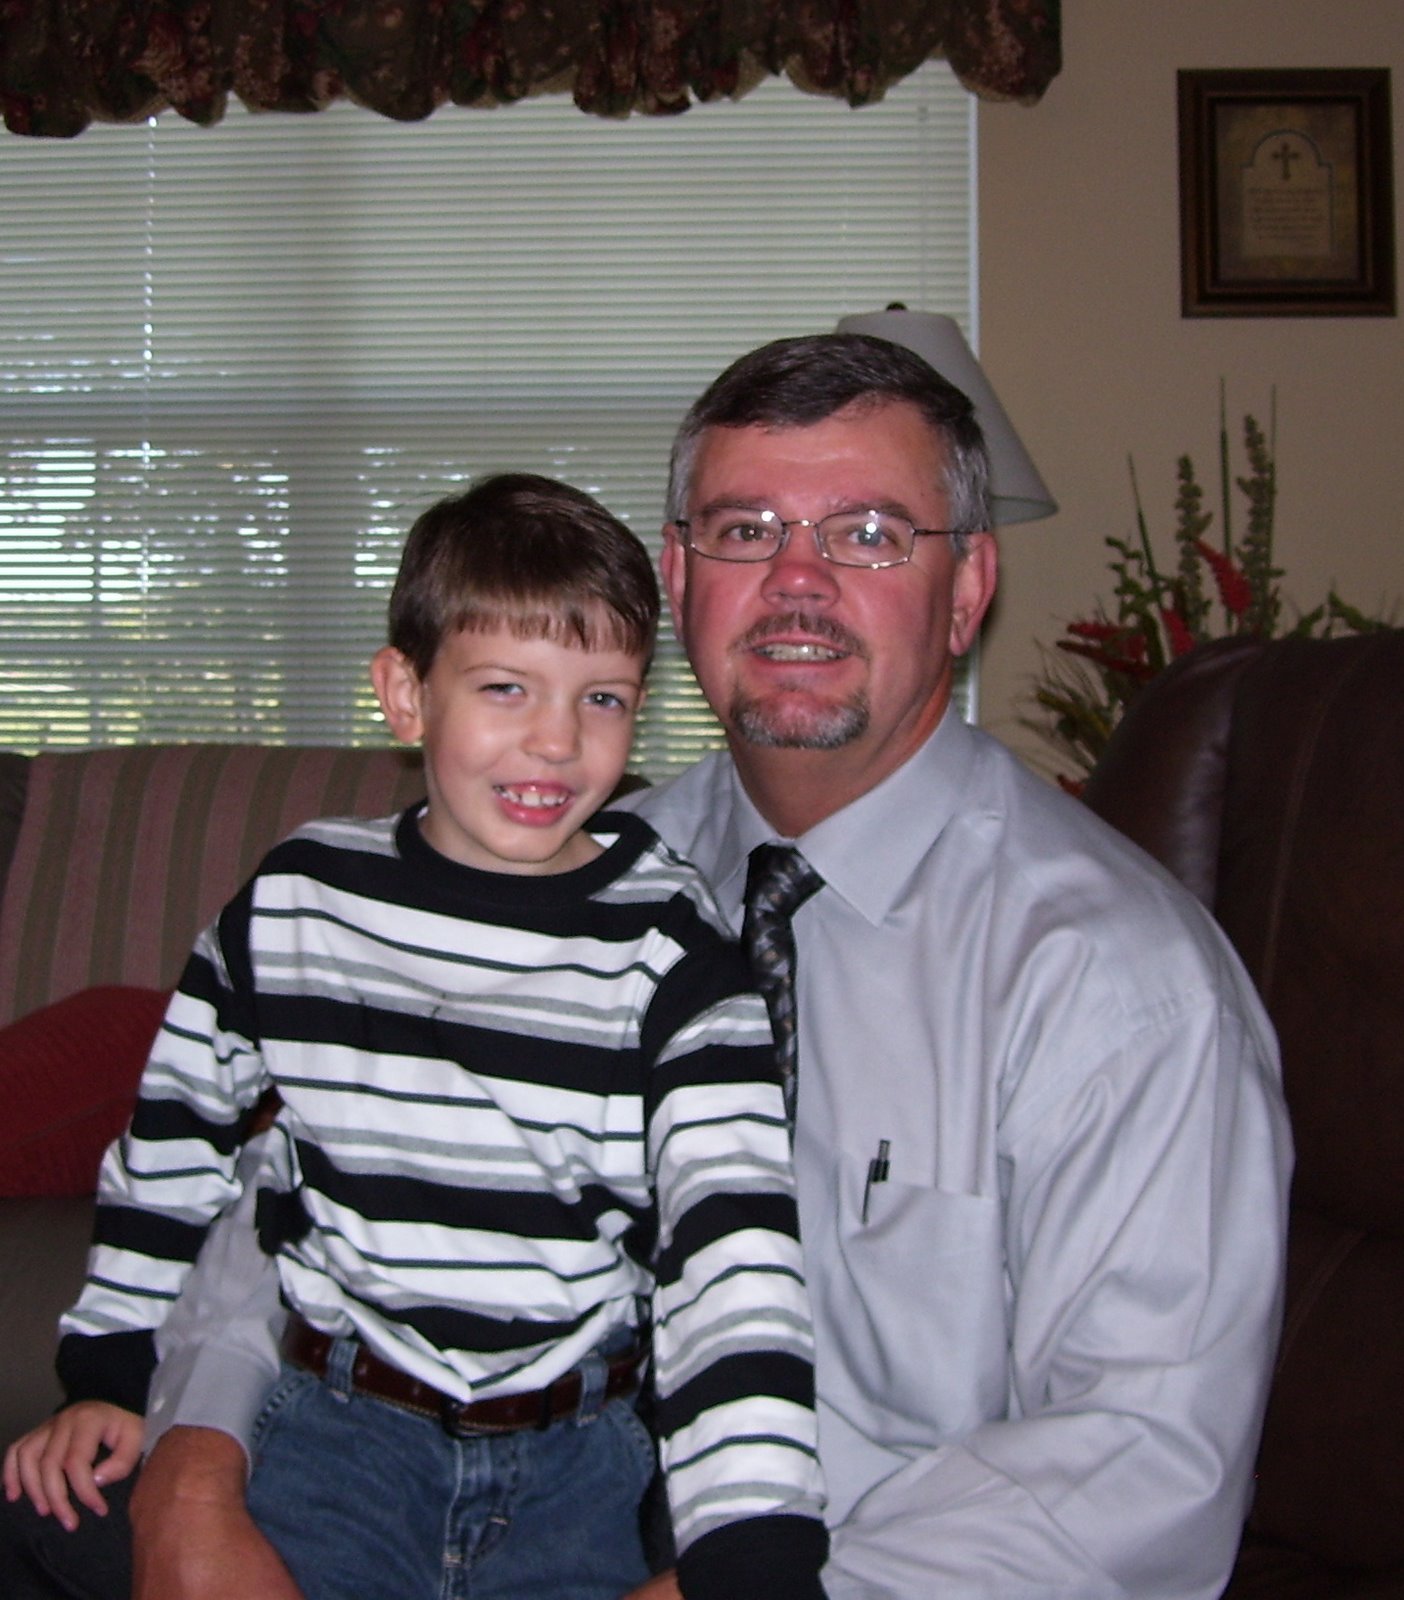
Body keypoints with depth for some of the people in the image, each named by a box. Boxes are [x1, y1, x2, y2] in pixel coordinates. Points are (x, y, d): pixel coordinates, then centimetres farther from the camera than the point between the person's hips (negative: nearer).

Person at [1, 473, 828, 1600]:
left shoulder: (670, 946, -11)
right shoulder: (296, 902, -3)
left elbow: (733, 1238, -21)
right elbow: (177, 1132, 12)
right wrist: (109, 1373, 13)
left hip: (581, 1442, -1)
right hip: (343, 1422, 1)